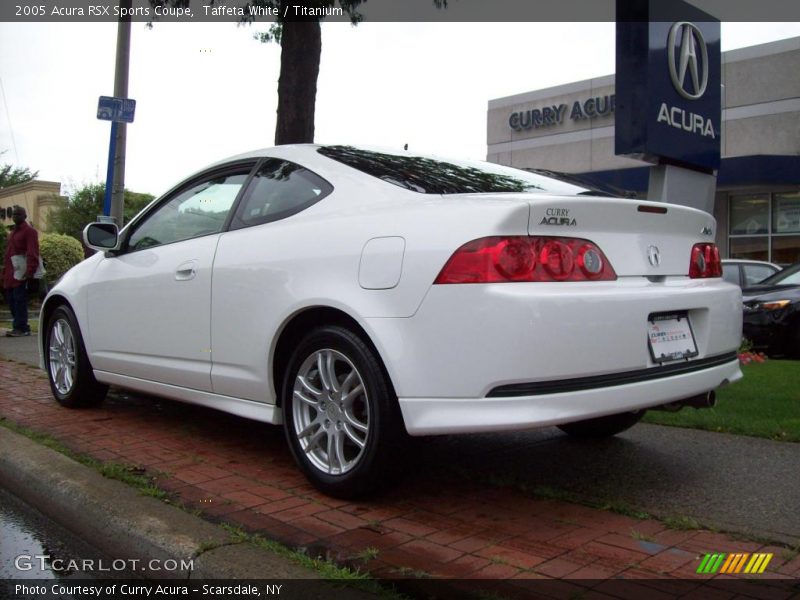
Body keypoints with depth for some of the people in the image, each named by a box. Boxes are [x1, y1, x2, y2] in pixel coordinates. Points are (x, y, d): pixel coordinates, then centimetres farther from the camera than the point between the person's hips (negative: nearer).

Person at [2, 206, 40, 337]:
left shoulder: (29, 231, -3)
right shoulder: (12, 232, 25)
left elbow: (33, 253, -12)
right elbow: (8, 252, 23)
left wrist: (29, 271, -21)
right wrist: (5, 270, 15)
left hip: (21, 273, -8)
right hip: (11, 274, 8)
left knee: (19, 300, -10)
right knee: (11, 300, 7)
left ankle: (21, 328, -7)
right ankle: (21, 326, 13)